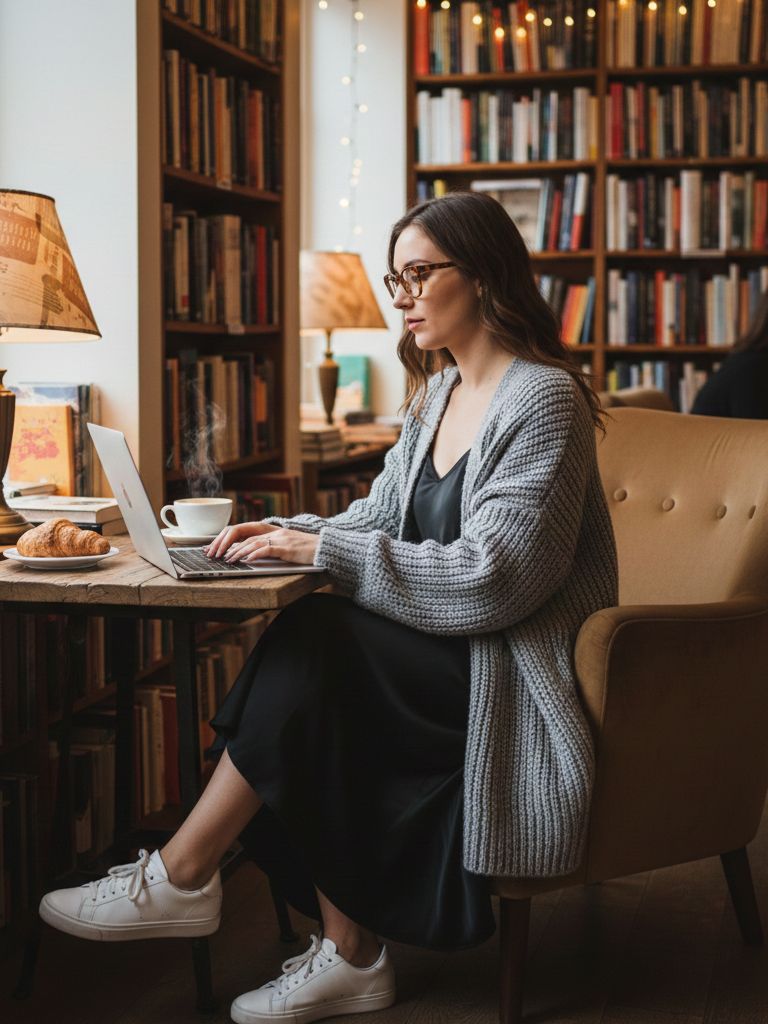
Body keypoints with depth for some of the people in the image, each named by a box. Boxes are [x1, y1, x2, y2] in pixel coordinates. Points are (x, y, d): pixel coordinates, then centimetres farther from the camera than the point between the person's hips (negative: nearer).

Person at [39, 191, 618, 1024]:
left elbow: (494, 578, -23)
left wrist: (326, 551, -21)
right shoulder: (440, 389, 13)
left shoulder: (543, 399, -14)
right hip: (448, 658, 8)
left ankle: (182, 877, -10)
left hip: (517, 680, -8)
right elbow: (381, 518, 17)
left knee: (312, 647, -22)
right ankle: (349, 956, -11)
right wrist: (289, 534, -2)